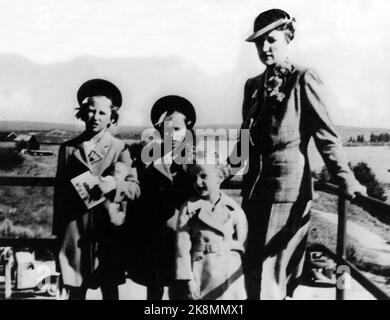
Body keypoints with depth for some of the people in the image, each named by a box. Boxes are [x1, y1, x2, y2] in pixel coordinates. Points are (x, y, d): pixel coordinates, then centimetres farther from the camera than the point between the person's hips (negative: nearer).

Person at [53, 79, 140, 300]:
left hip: (108, 229, -2)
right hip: (74, 229, 2)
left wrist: (115, 184, -22)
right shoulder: (67, 148, 7)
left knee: (110, 290, 5)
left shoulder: (119, 148, -1)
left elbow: (135, 188, -2)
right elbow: (60, 191, 11)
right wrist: (58, 231, 10)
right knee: (75, 290, 6)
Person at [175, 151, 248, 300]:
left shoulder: (233, 208, 1)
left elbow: (243, 243, 9)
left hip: (230, 275, 1)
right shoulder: (188, 209, -3)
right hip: (201, 274, -1)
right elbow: (182, 248, -6)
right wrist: (188, 280, -9)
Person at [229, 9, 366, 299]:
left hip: (288, 187, -6)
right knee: (253, 268, 11)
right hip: (255, 184, 6)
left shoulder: (304, 80, -4)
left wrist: (346, 179, -11)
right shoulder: (253, 85, 14)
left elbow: (325, 134, -7)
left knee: (271, 272, -3)